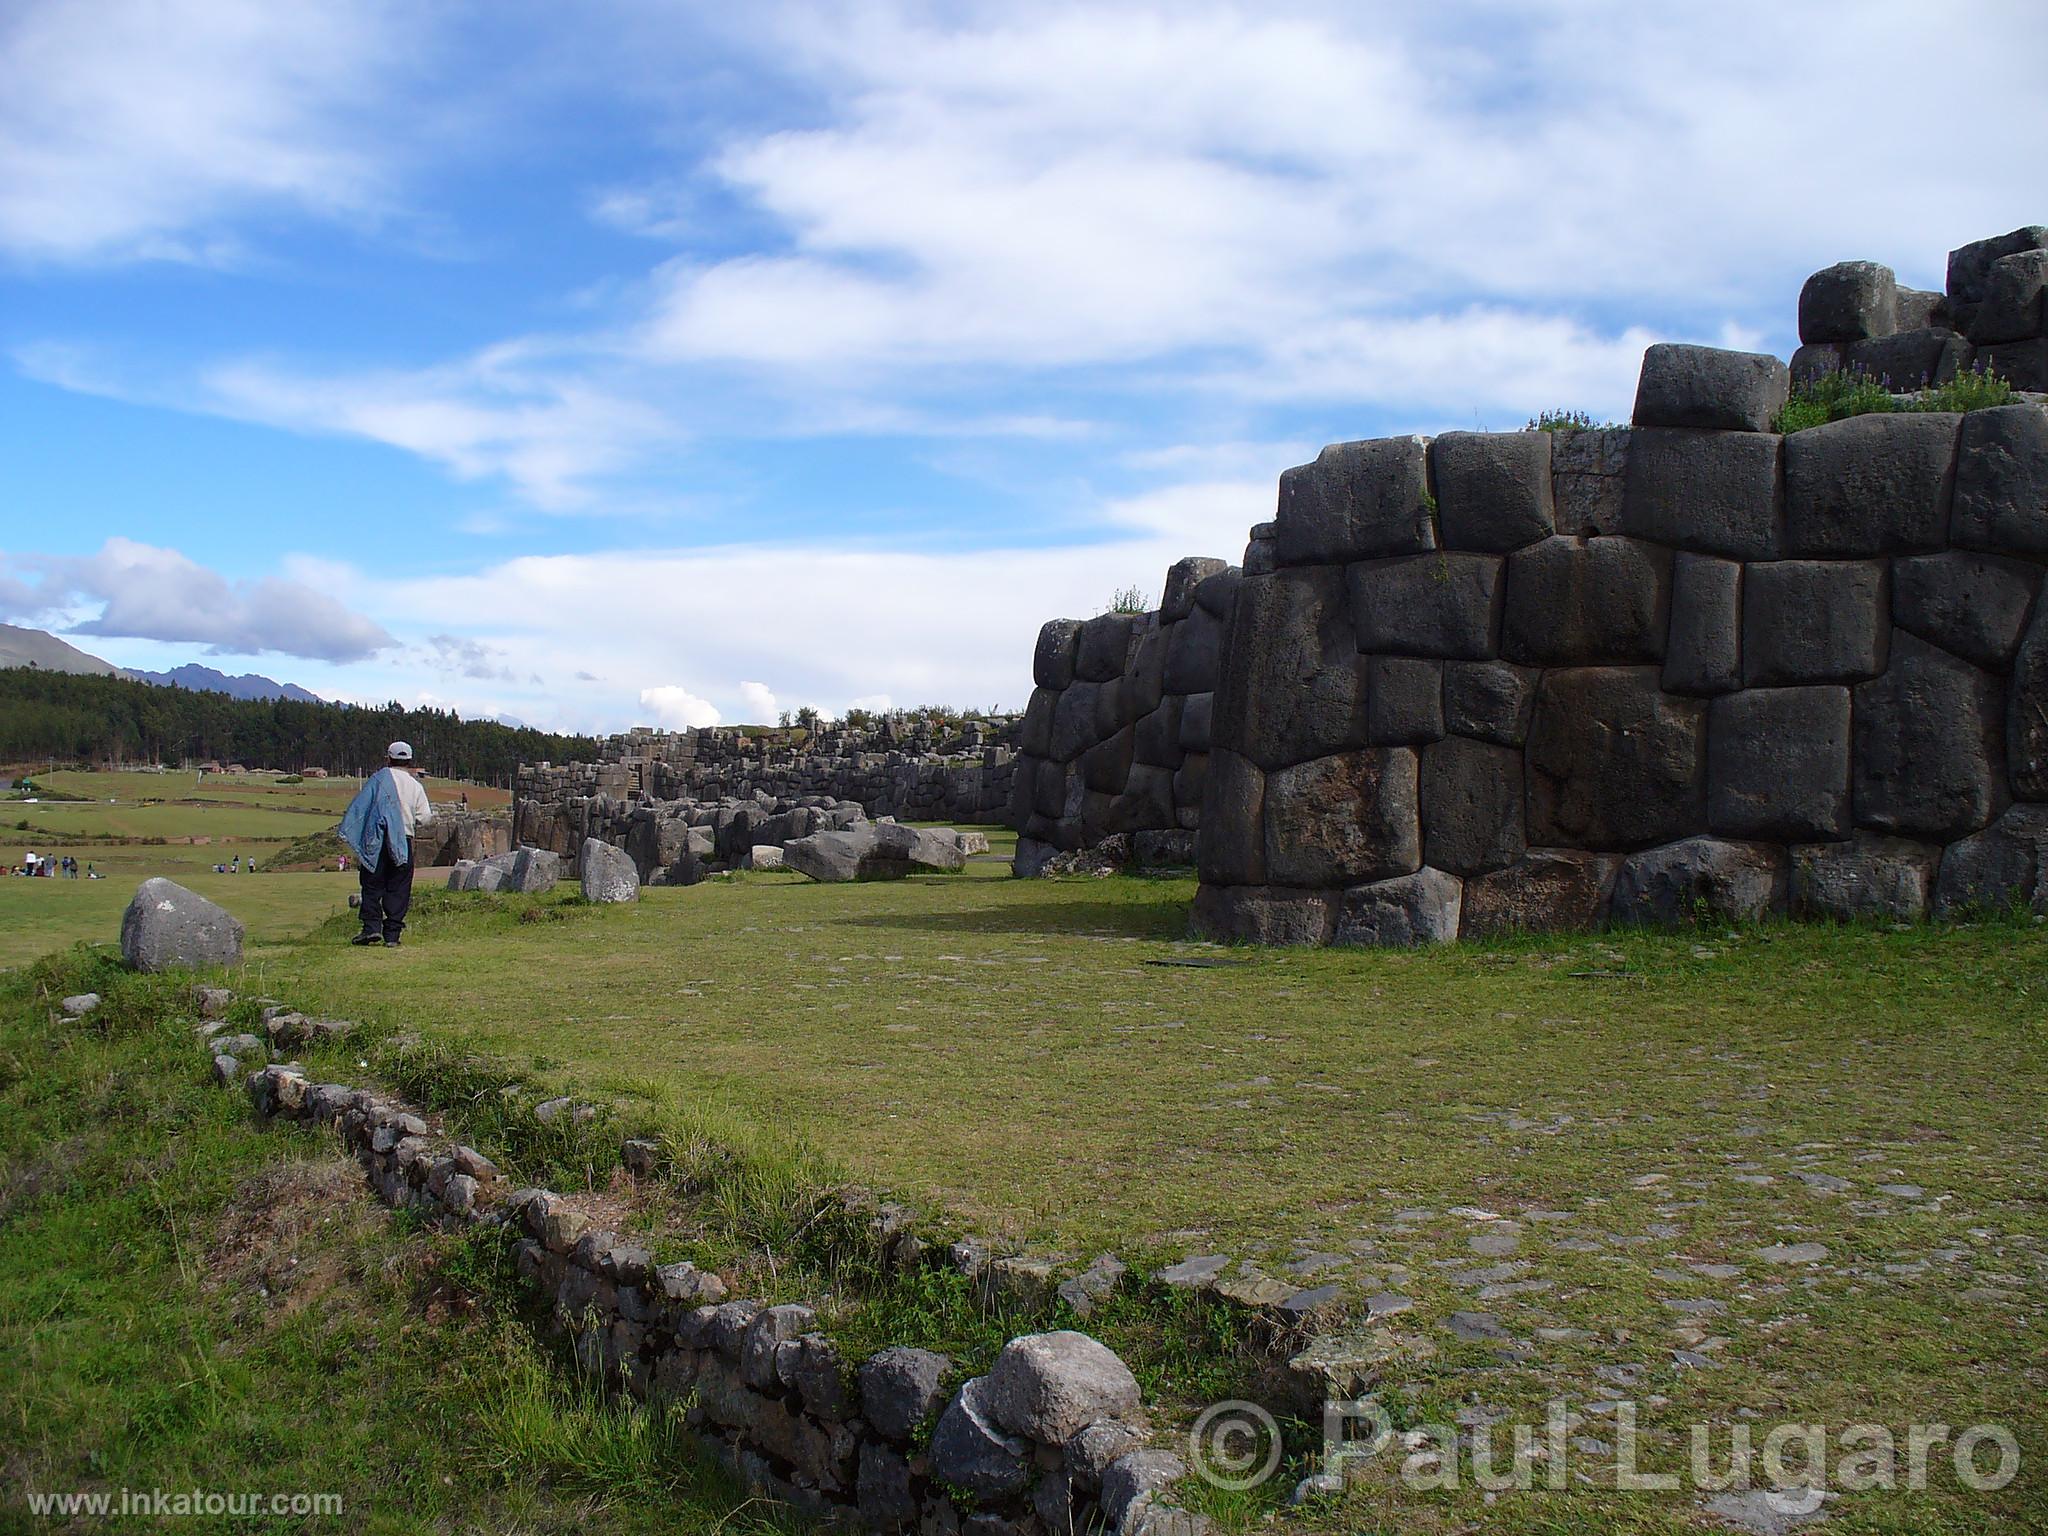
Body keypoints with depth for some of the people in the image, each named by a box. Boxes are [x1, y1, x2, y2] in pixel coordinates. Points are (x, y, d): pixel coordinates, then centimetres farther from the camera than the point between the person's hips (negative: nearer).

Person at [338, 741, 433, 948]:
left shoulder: (378, 779, 2)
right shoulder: (416, 786, 7)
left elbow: (359, 807, -4)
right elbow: (424, 817, 3)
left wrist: (347, 834, -1)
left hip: (377, 841, -1)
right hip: (403, 843, 1)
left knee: (372, 886, 4)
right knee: (397, 890, 4)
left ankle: (372, 927, -10)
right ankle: (392, 935, 0)